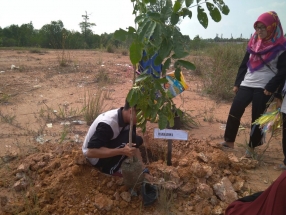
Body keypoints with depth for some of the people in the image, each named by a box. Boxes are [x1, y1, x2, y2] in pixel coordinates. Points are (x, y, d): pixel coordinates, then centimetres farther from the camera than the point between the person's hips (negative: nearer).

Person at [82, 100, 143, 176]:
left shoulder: (126, 118, -9)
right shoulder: (107, 124, -33)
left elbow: (134, 145, -3)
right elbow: (91, 152, -37)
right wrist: (122, 151, -42)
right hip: (95, 158, -8)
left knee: (138, 140, 0)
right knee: (129, 137, -26)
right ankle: (112, 170, -9)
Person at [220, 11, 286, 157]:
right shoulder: (254, 43, 11)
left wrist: (271, 87, -16)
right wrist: (237, 83, 10)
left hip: (264, 88, -4)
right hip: (246, 85, 5)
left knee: (257, 117, 2)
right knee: (235, 112, -2)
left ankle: (252, 146, 16)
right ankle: (229, 141, 10)